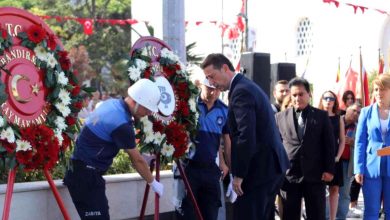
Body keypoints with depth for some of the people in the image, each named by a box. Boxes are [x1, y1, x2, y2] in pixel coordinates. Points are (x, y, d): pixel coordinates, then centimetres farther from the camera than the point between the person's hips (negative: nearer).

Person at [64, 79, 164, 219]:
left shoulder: (113, 103, 5)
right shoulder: (121, 124, -23)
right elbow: (137, 160, -11)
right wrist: (153, 183, 1)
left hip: (82, 172, 10)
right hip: (86, 176, -10)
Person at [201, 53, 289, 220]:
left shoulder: (241, 91, -15)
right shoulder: (248, 86, 16)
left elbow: (246, 136, -24)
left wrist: (239, 174, -18)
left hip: (258, 167, -10)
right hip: (271, 164, 10)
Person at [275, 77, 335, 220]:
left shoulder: (321, 116, 6)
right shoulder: (280, 117, 8)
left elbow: (329, 144, 3)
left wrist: (329, 170, -4)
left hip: (315, 175, -1)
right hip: (288, 175, 1)